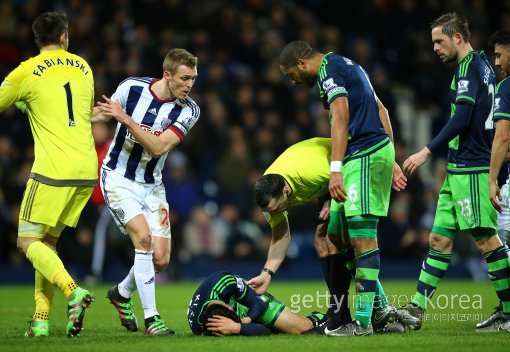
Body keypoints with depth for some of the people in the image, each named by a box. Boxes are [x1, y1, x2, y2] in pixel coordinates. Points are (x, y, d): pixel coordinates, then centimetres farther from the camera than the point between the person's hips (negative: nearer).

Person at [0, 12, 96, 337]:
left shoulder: (28, 72, -3)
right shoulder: (82, 68, 13)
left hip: (53, 171, -6)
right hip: (87, 171, 6)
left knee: (28, 241, 1)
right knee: (48, 240, 16)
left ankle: (72, 291, -23)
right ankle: (42, 318, 8)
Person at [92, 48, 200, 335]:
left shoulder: (189, 110, -12)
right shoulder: (131, 88, -13)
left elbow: (158, 147, -22)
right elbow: (99, 114, 6)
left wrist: (125, 118, -29)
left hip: (151, 185, 3)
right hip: (118, 179, -3)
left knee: (161, 259, -1)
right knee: (143, 237, -24)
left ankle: (122, 293, 31)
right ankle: (151, 317, -19)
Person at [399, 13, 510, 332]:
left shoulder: (469, 66, -12)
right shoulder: (483, 64, 17)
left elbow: (461, 119, -20)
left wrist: (427, 152, -18)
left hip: (469, 170, -10)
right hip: (460, 170, 10)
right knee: (440, 237, 8)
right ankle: (416, 309, 9)